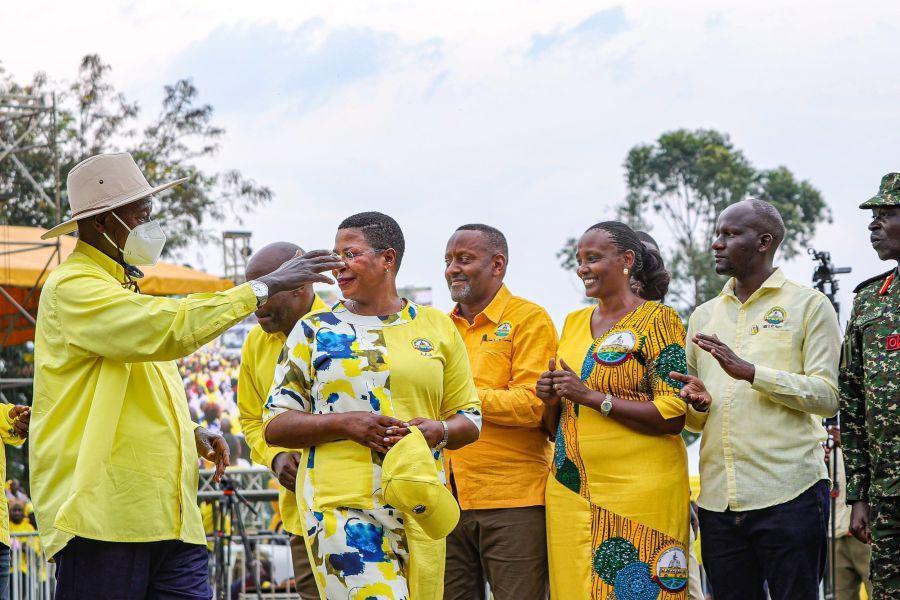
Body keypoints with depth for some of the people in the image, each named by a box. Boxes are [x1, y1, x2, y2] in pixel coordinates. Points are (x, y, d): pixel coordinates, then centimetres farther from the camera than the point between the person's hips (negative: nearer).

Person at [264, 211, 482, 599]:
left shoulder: (437, 327, 13)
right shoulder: (315, 330, 8)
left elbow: (469, 418, 17)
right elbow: (275, 425, 5)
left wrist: (438, 431, -6)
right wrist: (343, 424, -11)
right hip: (340, 506, -3)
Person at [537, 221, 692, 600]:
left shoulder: (658, 319, -3)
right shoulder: (574, 323, 17)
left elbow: (673, 416, -13)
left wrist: (593, 397, -16)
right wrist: (552, 400, 0)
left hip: (640, 490, -6)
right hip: (570, 490, 6)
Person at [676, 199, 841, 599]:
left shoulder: (809, 305, 3)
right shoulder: (704, 316, 19)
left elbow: (827, 396, -6)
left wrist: (750, 371, -15)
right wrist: (698, 404, -2)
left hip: (788, 494, -5)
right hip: (718, 500, 5)